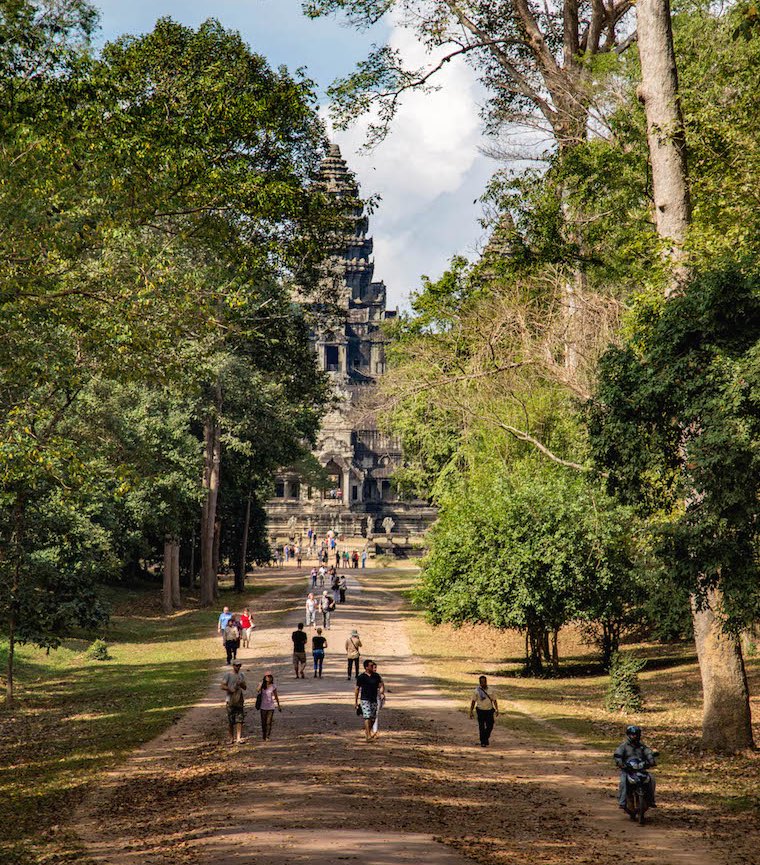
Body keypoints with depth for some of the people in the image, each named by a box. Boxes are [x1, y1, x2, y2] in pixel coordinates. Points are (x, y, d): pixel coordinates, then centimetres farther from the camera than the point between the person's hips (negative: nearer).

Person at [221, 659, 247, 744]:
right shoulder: (228, 675, 0)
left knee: (239, 720, -7)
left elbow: (245, 687, 15)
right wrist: (231, 689, -20)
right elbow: (223, 686, -6)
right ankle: (232, 738, 14)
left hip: (239, 700, 3)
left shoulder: (241, 675, 14)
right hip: (230, 701, -3)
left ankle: (239, 737, -12)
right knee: (231, 721, 3)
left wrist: (241, 684, -6)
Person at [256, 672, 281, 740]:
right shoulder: (262, 686, -2)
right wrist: (262, 682, -20)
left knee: (269, 722, -6)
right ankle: (263, 736, 22)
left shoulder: (273, 686, -1)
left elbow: (276, 696, 9)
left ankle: (268, 736, -3)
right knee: (263, 722, 8)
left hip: (271, 707, -1)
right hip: (263, 707, 1)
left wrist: (279, 705, 15)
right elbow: (257, 690, -23)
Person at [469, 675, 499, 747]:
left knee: (490, 726, 0)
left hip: (489, 711, 1)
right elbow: (473, 701, -1)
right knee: (481, 727, -4)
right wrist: (471, 712, -4)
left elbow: (494, 700, 2)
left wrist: (497, 710, -8)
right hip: (480, 711, -1)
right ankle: (483, 742, 5)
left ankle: (487, 736, 30)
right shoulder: (477, 691, -5)